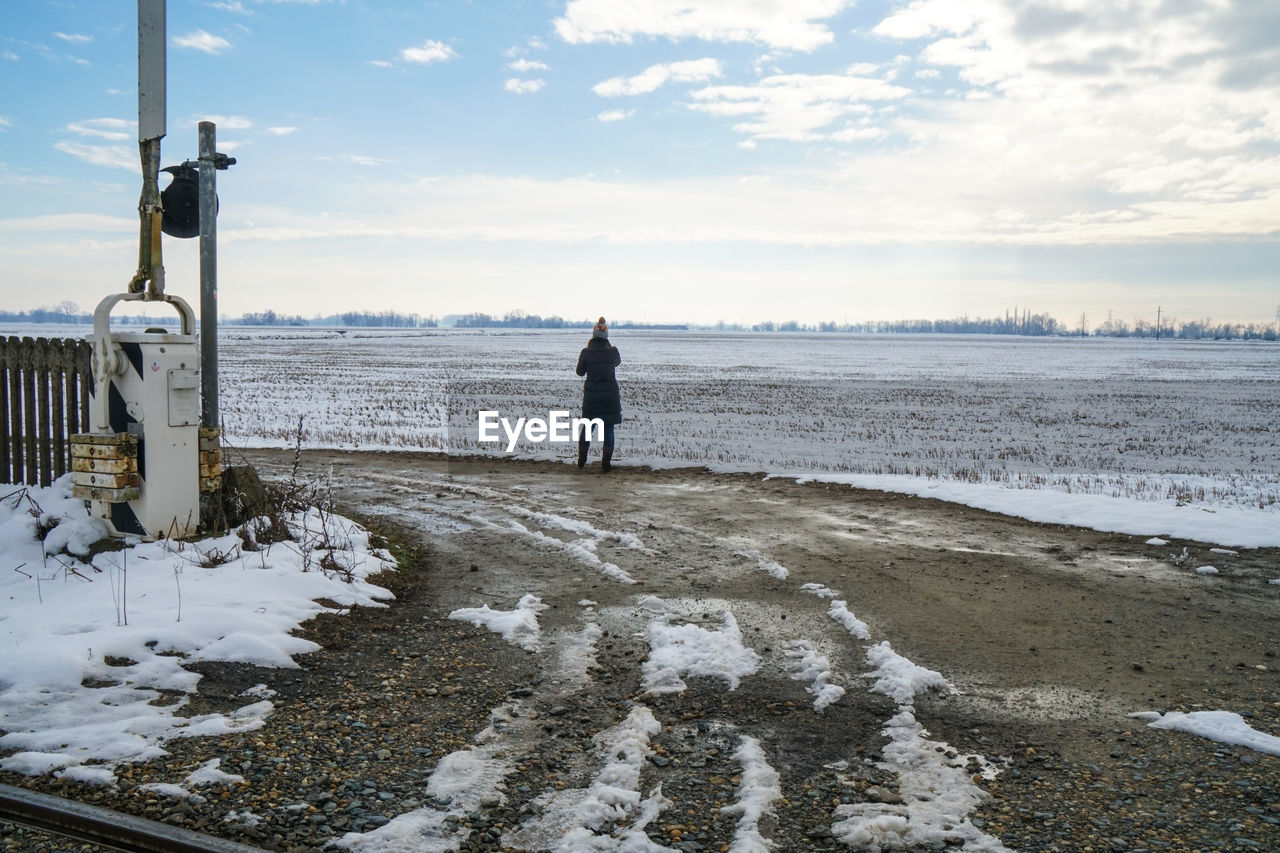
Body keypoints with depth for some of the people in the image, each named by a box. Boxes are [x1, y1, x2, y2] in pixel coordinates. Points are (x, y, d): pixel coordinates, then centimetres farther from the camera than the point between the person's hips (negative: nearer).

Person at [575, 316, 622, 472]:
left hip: (591, 394, 1)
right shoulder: (612, 351, -7)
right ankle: (606, 463, 3)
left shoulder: (586, 352, -8)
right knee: (608, 428, 5)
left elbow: (580, 372, 5)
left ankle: (581, 460, 23)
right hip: (610, 395, -1)